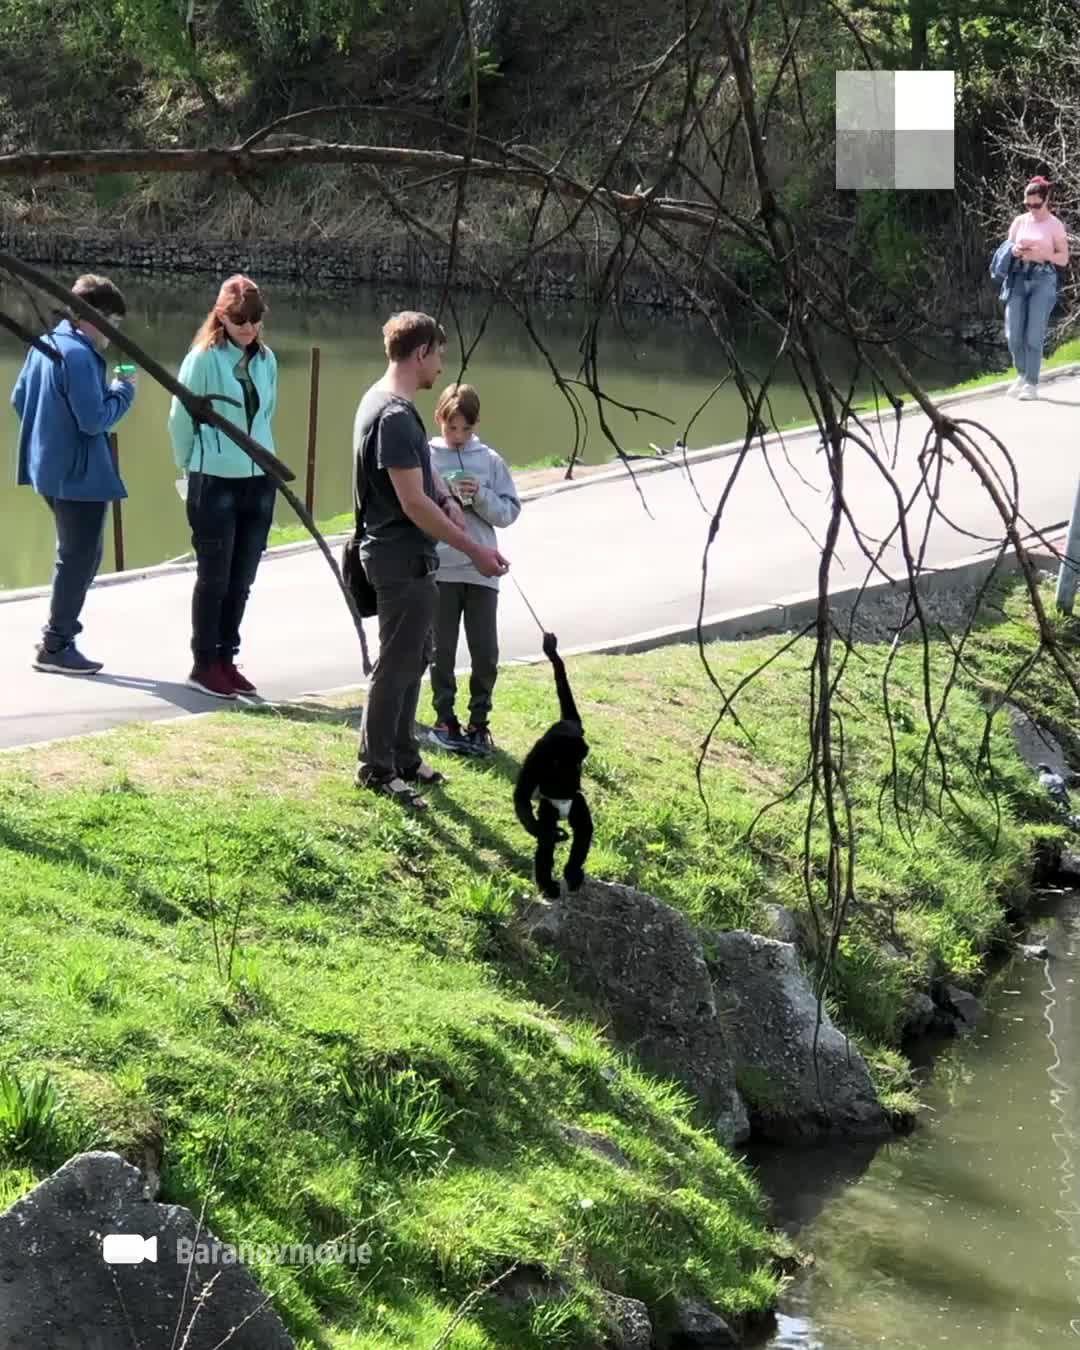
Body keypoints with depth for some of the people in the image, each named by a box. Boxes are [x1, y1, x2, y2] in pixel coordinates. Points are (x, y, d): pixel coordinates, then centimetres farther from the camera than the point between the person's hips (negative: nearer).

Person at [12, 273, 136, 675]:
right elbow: (94, 420, -24)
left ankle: (59, 630, 24)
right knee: (79, 559, 1)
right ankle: (55, 646, 7)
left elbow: (19, 399, 16)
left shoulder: (44, 345, 8)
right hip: (79, 474, -10)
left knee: (79, 554, 20)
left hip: (50, 468, 10)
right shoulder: (79, 356, -21)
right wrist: (122, 393, -9)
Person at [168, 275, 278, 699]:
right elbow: (180, 419, -3)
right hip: (215, 483, -5)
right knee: (214, 579, 0)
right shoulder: (204, 358, -10)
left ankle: (226, 659, 19)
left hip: (260, 480, 5)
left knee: (242, 581, 9)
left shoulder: (266, 360, 6)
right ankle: (204, 665, 8)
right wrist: (194, 465, 8)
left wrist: (258, 453, 13)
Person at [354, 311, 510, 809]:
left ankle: (403, 757, 28)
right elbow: (413, 502, -25)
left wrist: (445, 498, 1)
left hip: (405, 557, 11)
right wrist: (474, 550, -19)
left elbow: (419, 466, 22)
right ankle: (376, 769, 7)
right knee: (397, 664, -2)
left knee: (415, 657, 18)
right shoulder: (395, 415, -23)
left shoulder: (380, 401, 10)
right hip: (402, 561, -11)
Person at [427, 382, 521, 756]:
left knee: (485, 652, 2)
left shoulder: (490, 460, 5)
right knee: (442, 650, 6)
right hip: (438, 569, -1)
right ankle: (444, 720, 17)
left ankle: (478, 722, 14)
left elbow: (510, 511, 4)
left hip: (482, 571, 1)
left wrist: (481, 496, -11)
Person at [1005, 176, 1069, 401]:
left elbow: (1063, 258, 0)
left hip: (1044, 279, -3)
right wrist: (1015, 252, -8)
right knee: (1013, 334, -2)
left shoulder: (1055, 225, 0)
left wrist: (1040, 255, -17)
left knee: (1034, 335, -8)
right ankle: (1022, 375, 21)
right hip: (1019, 278, 4)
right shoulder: (1020, 222, 10)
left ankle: (1031, 384, -2)